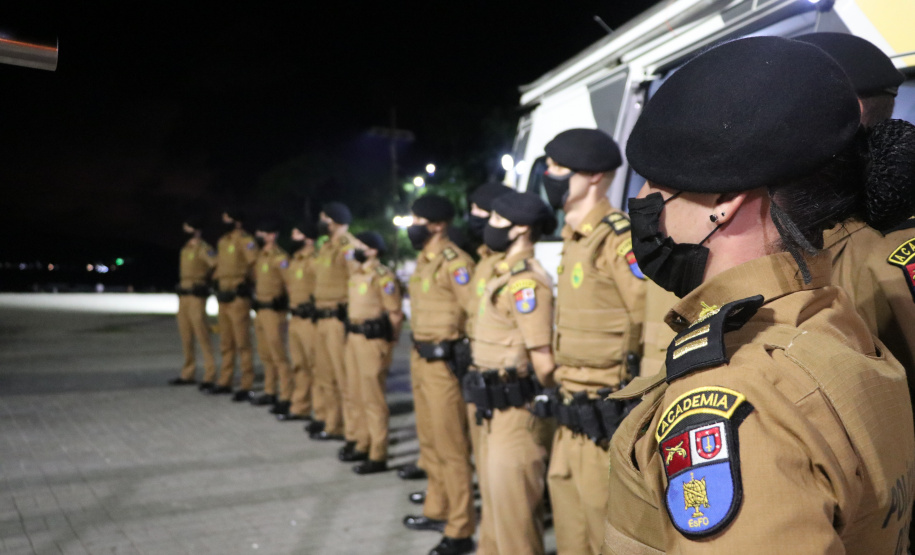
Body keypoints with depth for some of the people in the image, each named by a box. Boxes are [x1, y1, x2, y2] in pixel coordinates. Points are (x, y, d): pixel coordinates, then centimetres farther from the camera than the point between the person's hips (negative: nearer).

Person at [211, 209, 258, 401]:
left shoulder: (245, 240, -12)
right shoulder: (222, 241, 14)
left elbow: (254, 263, -19)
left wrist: (244, 280, -11)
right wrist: (218, 281, 18)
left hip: (238, 297, -9)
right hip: (223, 297, 9)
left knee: (242, 342, -6)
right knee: (226, 343, 16)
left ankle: (245, 386, -2)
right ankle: (225, 381, 26)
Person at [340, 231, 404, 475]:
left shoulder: (383, 277, -15)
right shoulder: (356, 273, 12)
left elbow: (395, 314, -14)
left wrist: (386, 343, -10)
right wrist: (351, 334, 16)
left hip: (372, 339, -9)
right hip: (354, 336, 9)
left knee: (373, 399, -4)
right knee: (357, 394, 17)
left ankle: (378, 457, 4)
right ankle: (361, 444, 32)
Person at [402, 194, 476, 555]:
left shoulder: (455, 262, -17)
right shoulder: (423, 260, 12)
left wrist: (469, 353, -16)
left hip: (444, 362, -10)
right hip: (420, 359, 10)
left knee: (451, 448, -1)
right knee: (429, 442, 20)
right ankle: (437, 510, 36)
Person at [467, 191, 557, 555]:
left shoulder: (526, 282, -20)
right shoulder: (504, 274, 12)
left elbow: (543, 360, -22)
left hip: (515, 413, -10)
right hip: (495, 411, 10)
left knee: (513, 511, 2)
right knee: (495, 502, 23)